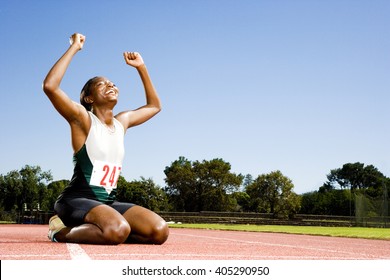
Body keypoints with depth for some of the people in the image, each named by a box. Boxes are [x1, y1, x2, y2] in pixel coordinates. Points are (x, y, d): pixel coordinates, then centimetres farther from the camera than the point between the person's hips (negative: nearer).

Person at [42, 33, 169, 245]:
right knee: (118, 229, -37)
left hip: (107, 202, 7)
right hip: (77, 200, -6)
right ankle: (63, 232, -6)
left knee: (160, 231, -15)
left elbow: (154, 106, 31)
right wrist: (74, 48, -13)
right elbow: (50, 86, -20)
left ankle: (91, 230, 4)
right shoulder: (83, 119, -4)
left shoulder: (122, 122, 15)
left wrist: (141, 67, 24)